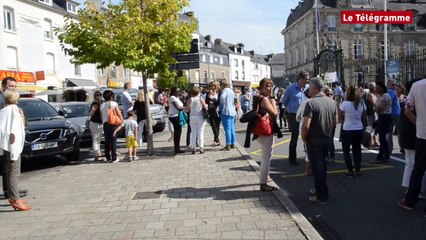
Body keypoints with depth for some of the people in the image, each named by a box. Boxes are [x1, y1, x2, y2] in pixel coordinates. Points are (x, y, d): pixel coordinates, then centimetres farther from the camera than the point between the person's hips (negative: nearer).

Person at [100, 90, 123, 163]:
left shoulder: (102, 105, 9)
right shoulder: (114, 104, -5)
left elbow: (101, 116, 13)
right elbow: (119, 114, -5)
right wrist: (122, 122, 4)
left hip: (105, 124, 4)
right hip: (113, 124, -4)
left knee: (107, 141, 9)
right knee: (113, 141, -2)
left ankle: (108, 158, 13)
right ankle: (114, 158, -3)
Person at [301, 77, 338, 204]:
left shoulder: (311, 103, -19)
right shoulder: (332, 102, 3)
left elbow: (306, 125, -25)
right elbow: (335, 122, 10)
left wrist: (303, 137, -9)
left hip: (314, 140, -7)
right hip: (327, 139, 7)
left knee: (317, 167, 3)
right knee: (322, 165, 22)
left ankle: (322, 196, 10)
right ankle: (320, 189, 36)